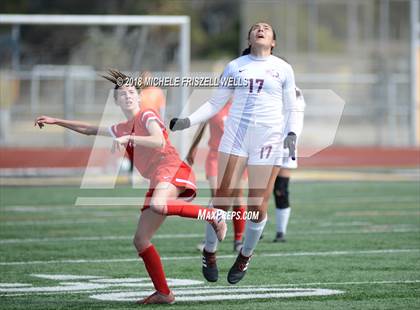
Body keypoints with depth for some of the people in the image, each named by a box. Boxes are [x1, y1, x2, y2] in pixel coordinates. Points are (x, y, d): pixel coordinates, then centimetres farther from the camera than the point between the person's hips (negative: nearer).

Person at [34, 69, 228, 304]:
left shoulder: (147, 117, 2)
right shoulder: (122, 129, 26)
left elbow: (159, 142, -18)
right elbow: (90, 130, 39)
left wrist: (129, 138, -27)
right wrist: (56, 122, 38)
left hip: (172, 169, -9)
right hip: (157, 183, 9)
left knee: (157, 205, -42)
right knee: (141, 240, 1)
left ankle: (213, 214, -27)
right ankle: (163, 293, 3)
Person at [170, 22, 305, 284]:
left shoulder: (283, 69, 8)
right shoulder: (235, 66, 11)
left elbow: (293, 109, 11)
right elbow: (215, 103, 14)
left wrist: (292, 134, -7)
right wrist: (188, 121, 1)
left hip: (268, 141, -1)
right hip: (235, 137, 1)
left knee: (258, 207, -2)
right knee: (222, 199, -5)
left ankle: (246, 256, 20)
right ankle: (210, 253, 14)